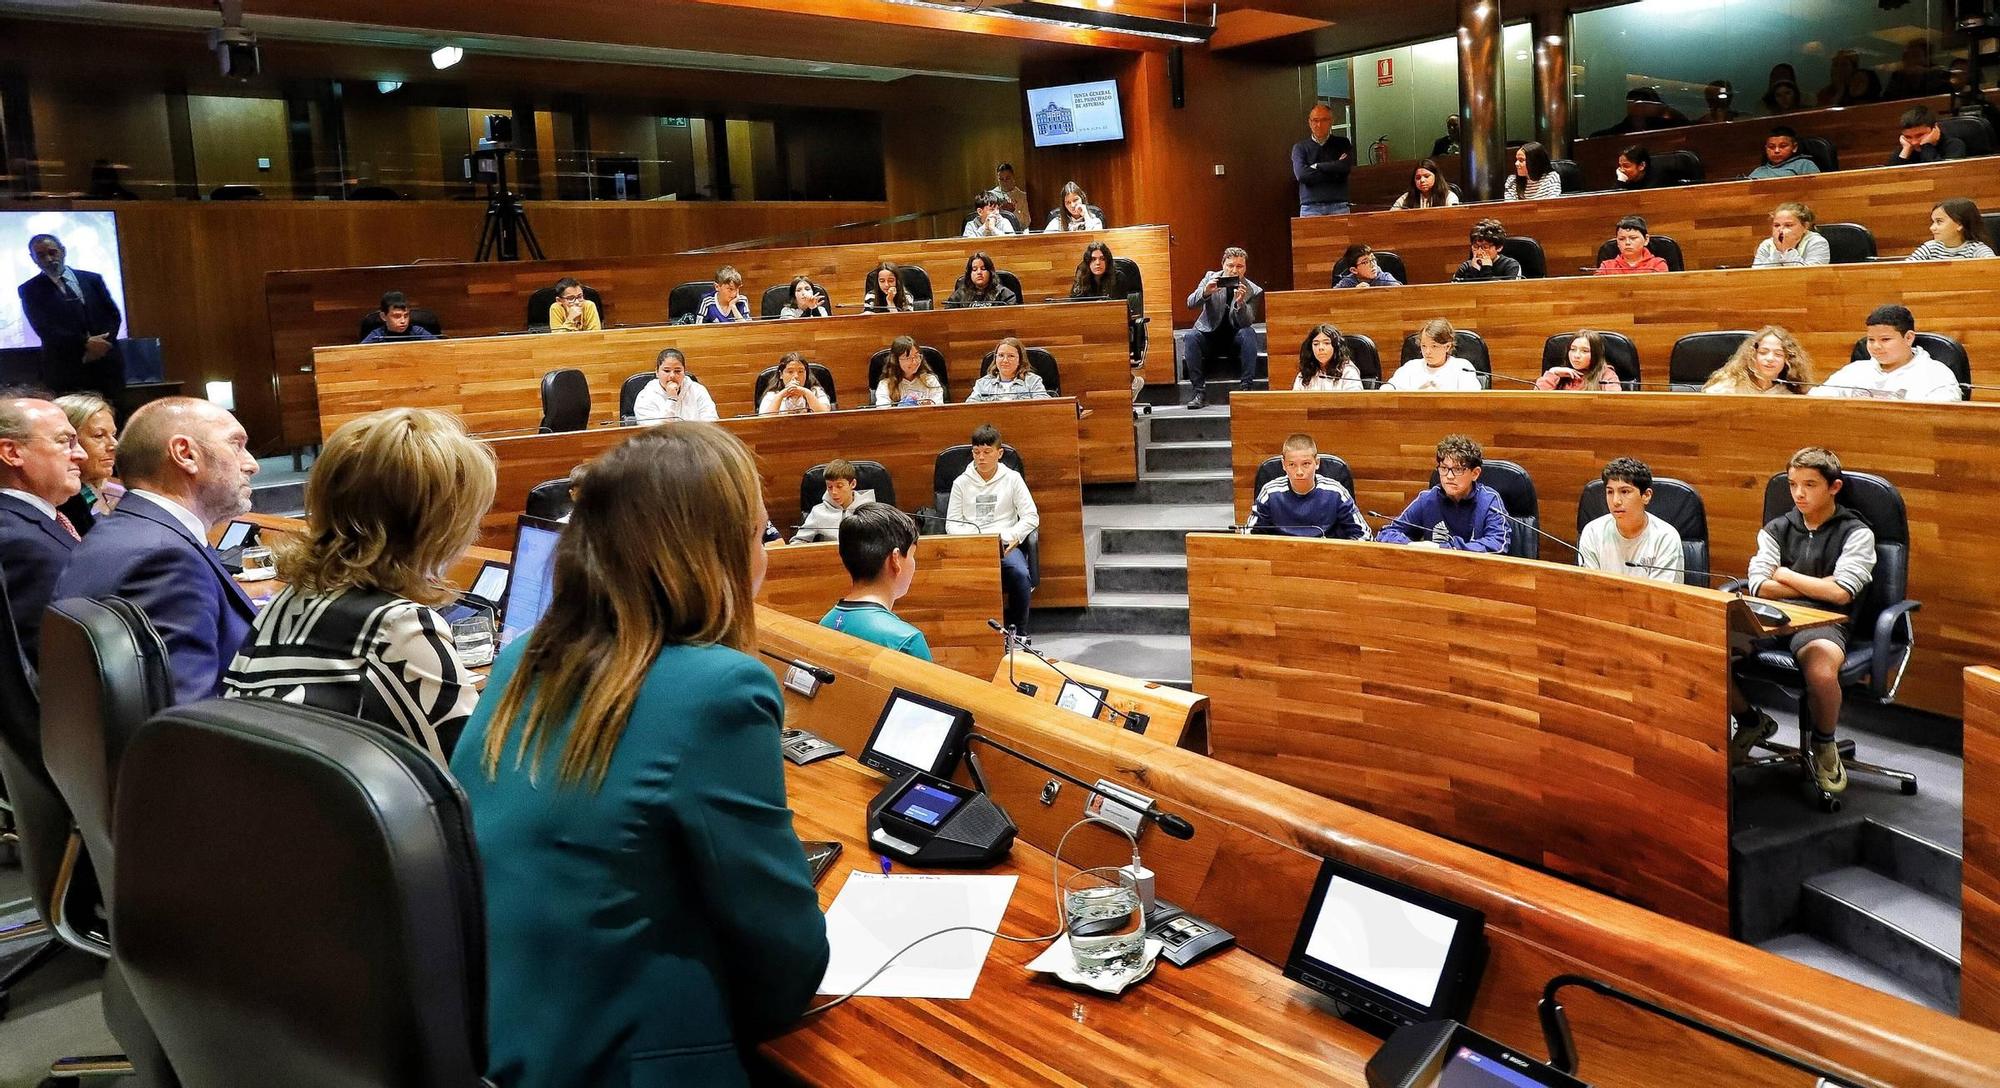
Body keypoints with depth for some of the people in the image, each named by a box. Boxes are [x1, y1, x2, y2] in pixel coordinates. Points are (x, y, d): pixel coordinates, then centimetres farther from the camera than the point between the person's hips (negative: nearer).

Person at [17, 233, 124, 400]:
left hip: (106, 365, 2)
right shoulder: (29, 290, 4)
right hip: (65, 372, -2)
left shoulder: (93, 279, 12)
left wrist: (100, 344, -8)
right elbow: (44, 329, -6)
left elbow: (114, 316, 9)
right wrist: (85, 343, -17)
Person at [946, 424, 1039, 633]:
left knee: (1021, 574, -33)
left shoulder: (1012, 478, 11)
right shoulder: (961, 483, 14)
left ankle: (1019, 632, -16)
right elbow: (952, 524, 10)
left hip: (1005, 545, 0)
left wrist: (1011, 537, -11)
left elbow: (1031, 517, 5)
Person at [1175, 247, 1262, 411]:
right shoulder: (1211, 278, -3)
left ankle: (1246, 388, -29)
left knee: (1249, 333, -32)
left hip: (1235, 336, 0)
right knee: (1190, 337, -29)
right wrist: (1205, 292, -35)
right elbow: (1190, 304, -14)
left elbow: (1246, 323, -18)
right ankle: (1199, 391, -29)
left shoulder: (1253, 291, -7)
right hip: (1209, 335, 0)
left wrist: (1240, 302, -37)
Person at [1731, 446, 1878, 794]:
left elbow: (1841, 593, -9)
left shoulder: (1855, 533, 6)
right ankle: (1751, 722, 8)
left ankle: (1823, 744, -5)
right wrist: (1821, 587, -2)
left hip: (1825, 622, -4)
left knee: (1820, 666, -40)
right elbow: (1759, 586, 3)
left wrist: (1786, 575, 2)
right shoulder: (1776, 529, 17)